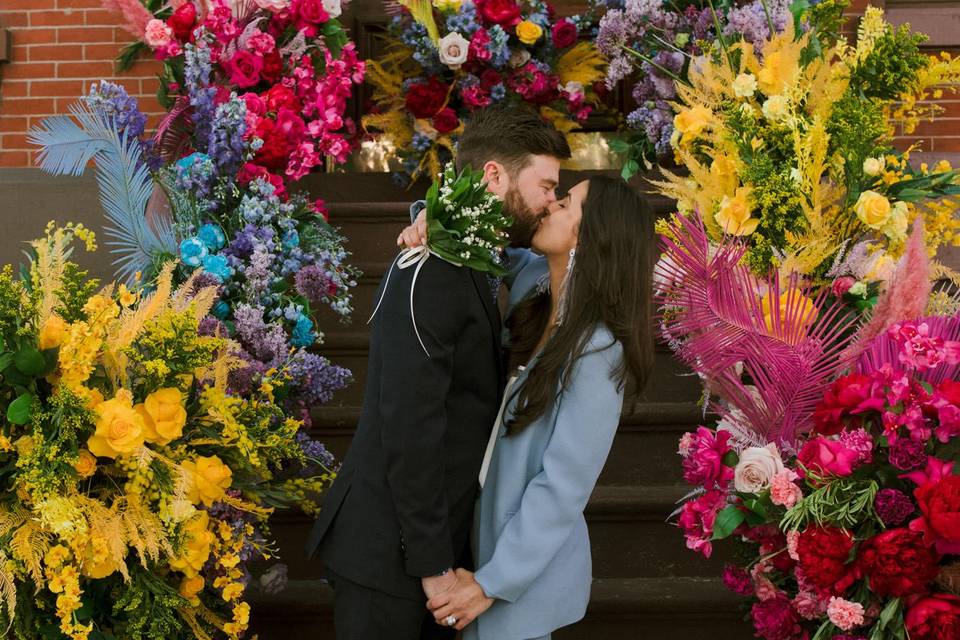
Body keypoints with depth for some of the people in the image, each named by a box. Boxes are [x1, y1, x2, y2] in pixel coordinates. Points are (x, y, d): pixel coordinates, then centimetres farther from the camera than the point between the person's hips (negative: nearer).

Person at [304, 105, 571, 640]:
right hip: (390, 554, -9)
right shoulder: (432, 274, -18)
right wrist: (433, 563, -20)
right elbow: (409, 428, -22)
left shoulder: (470, 269, 13)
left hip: (438, 536, 9)